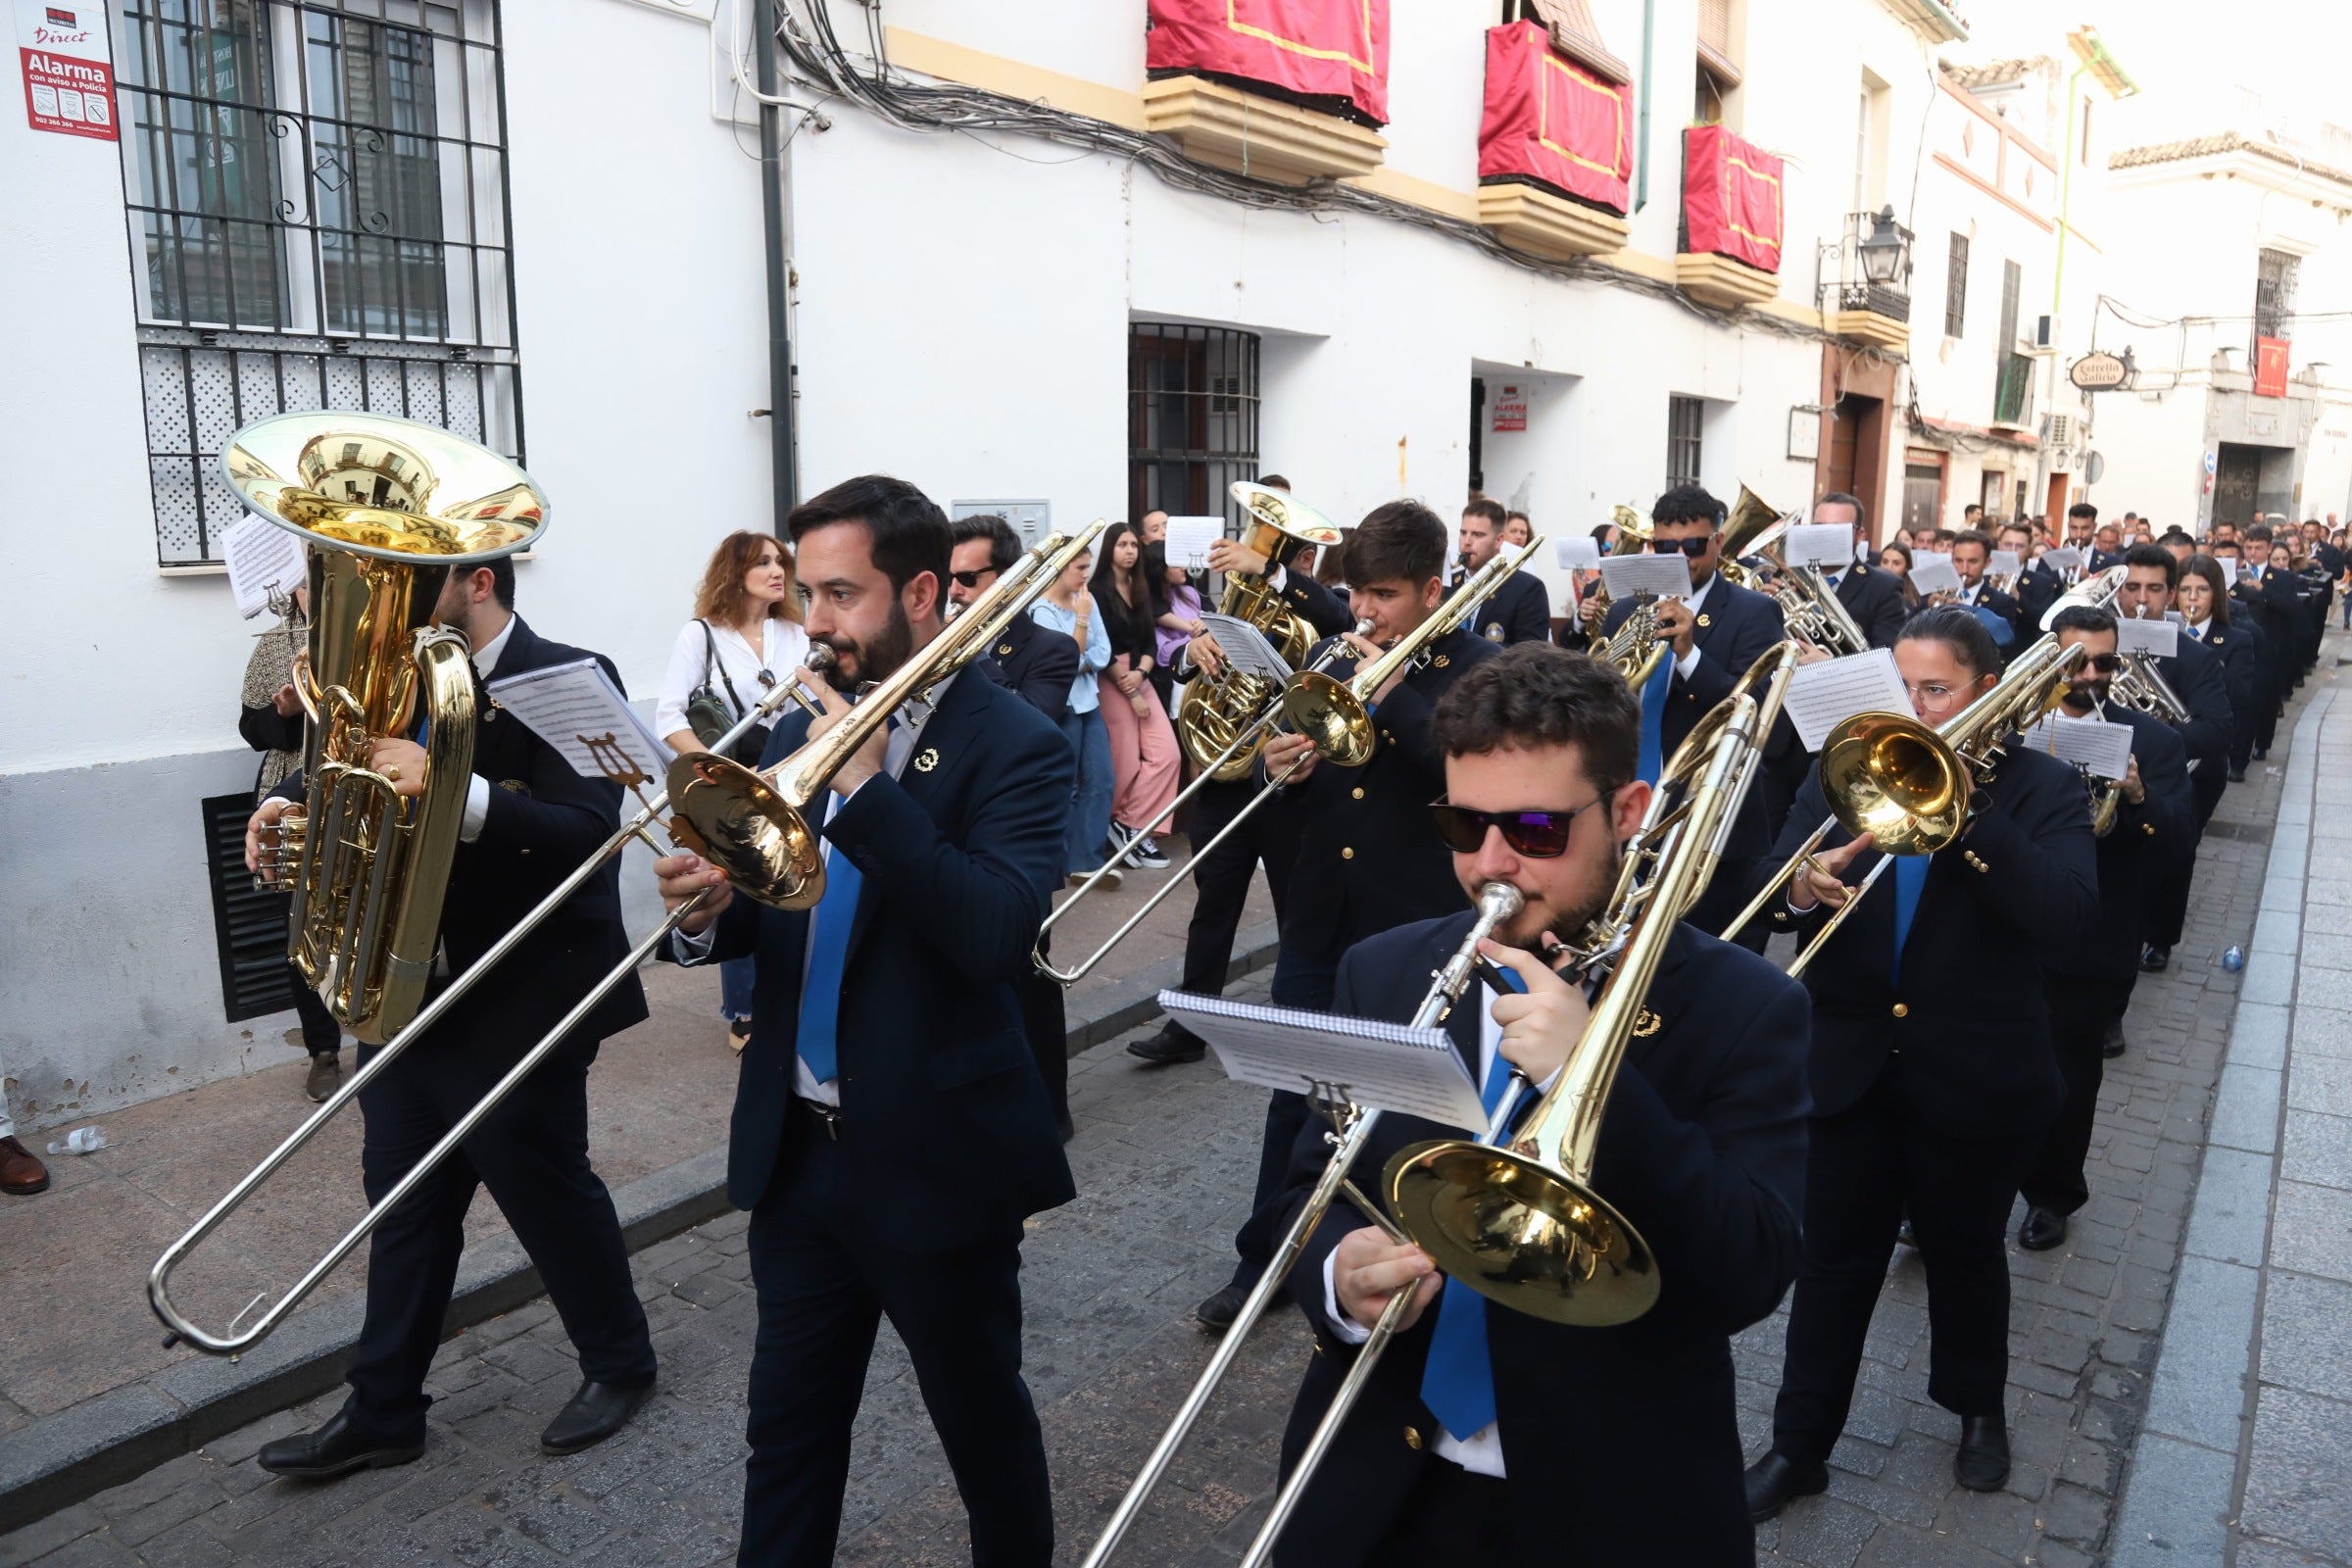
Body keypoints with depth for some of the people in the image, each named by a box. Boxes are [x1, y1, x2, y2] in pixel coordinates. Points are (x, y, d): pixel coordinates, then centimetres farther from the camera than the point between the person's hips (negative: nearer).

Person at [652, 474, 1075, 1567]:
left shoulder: (1011, 745, -14)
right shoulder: (800, 732, 4)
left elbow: (999, 933, -28)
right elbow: (764, 918, 9)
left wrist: (868, 787, -28)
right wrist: (705, 911, -13)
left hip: (936, 1158, -5)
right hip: (796, 1150, 5)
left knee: (984, 1426, 16)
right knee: (787, 1428, 19)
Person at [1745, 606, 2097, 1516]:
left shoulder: (2040, 789, -5)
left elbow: (2069, 914, -22)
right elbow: (1769, 887, -6)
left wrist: (1965, 813, -28)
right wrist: (1801, 892, -29)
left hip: (1976, 1075, -1)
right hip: (1850, 1064, 1)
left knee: (1964, 1253, 19)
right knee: (1833, 1260, 10)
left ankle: (1977, 1408, 45)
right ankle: (1799, 1442, 24)